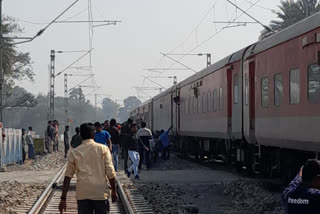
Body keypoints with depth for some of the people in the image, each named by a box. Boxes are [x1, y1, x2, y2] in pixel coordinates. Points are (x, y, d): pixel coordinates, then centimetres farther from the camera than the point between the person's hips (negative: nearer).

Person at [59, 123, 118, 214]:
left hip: (82, 195, 1)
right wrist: (114, 192, 8)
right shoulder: (103, 149, 0)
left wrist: (63, 199, 5)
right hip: (100, 194, -1)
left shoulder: (74, 152, 4)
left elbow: (67, 177, 3)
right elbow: (110, 173, -3)